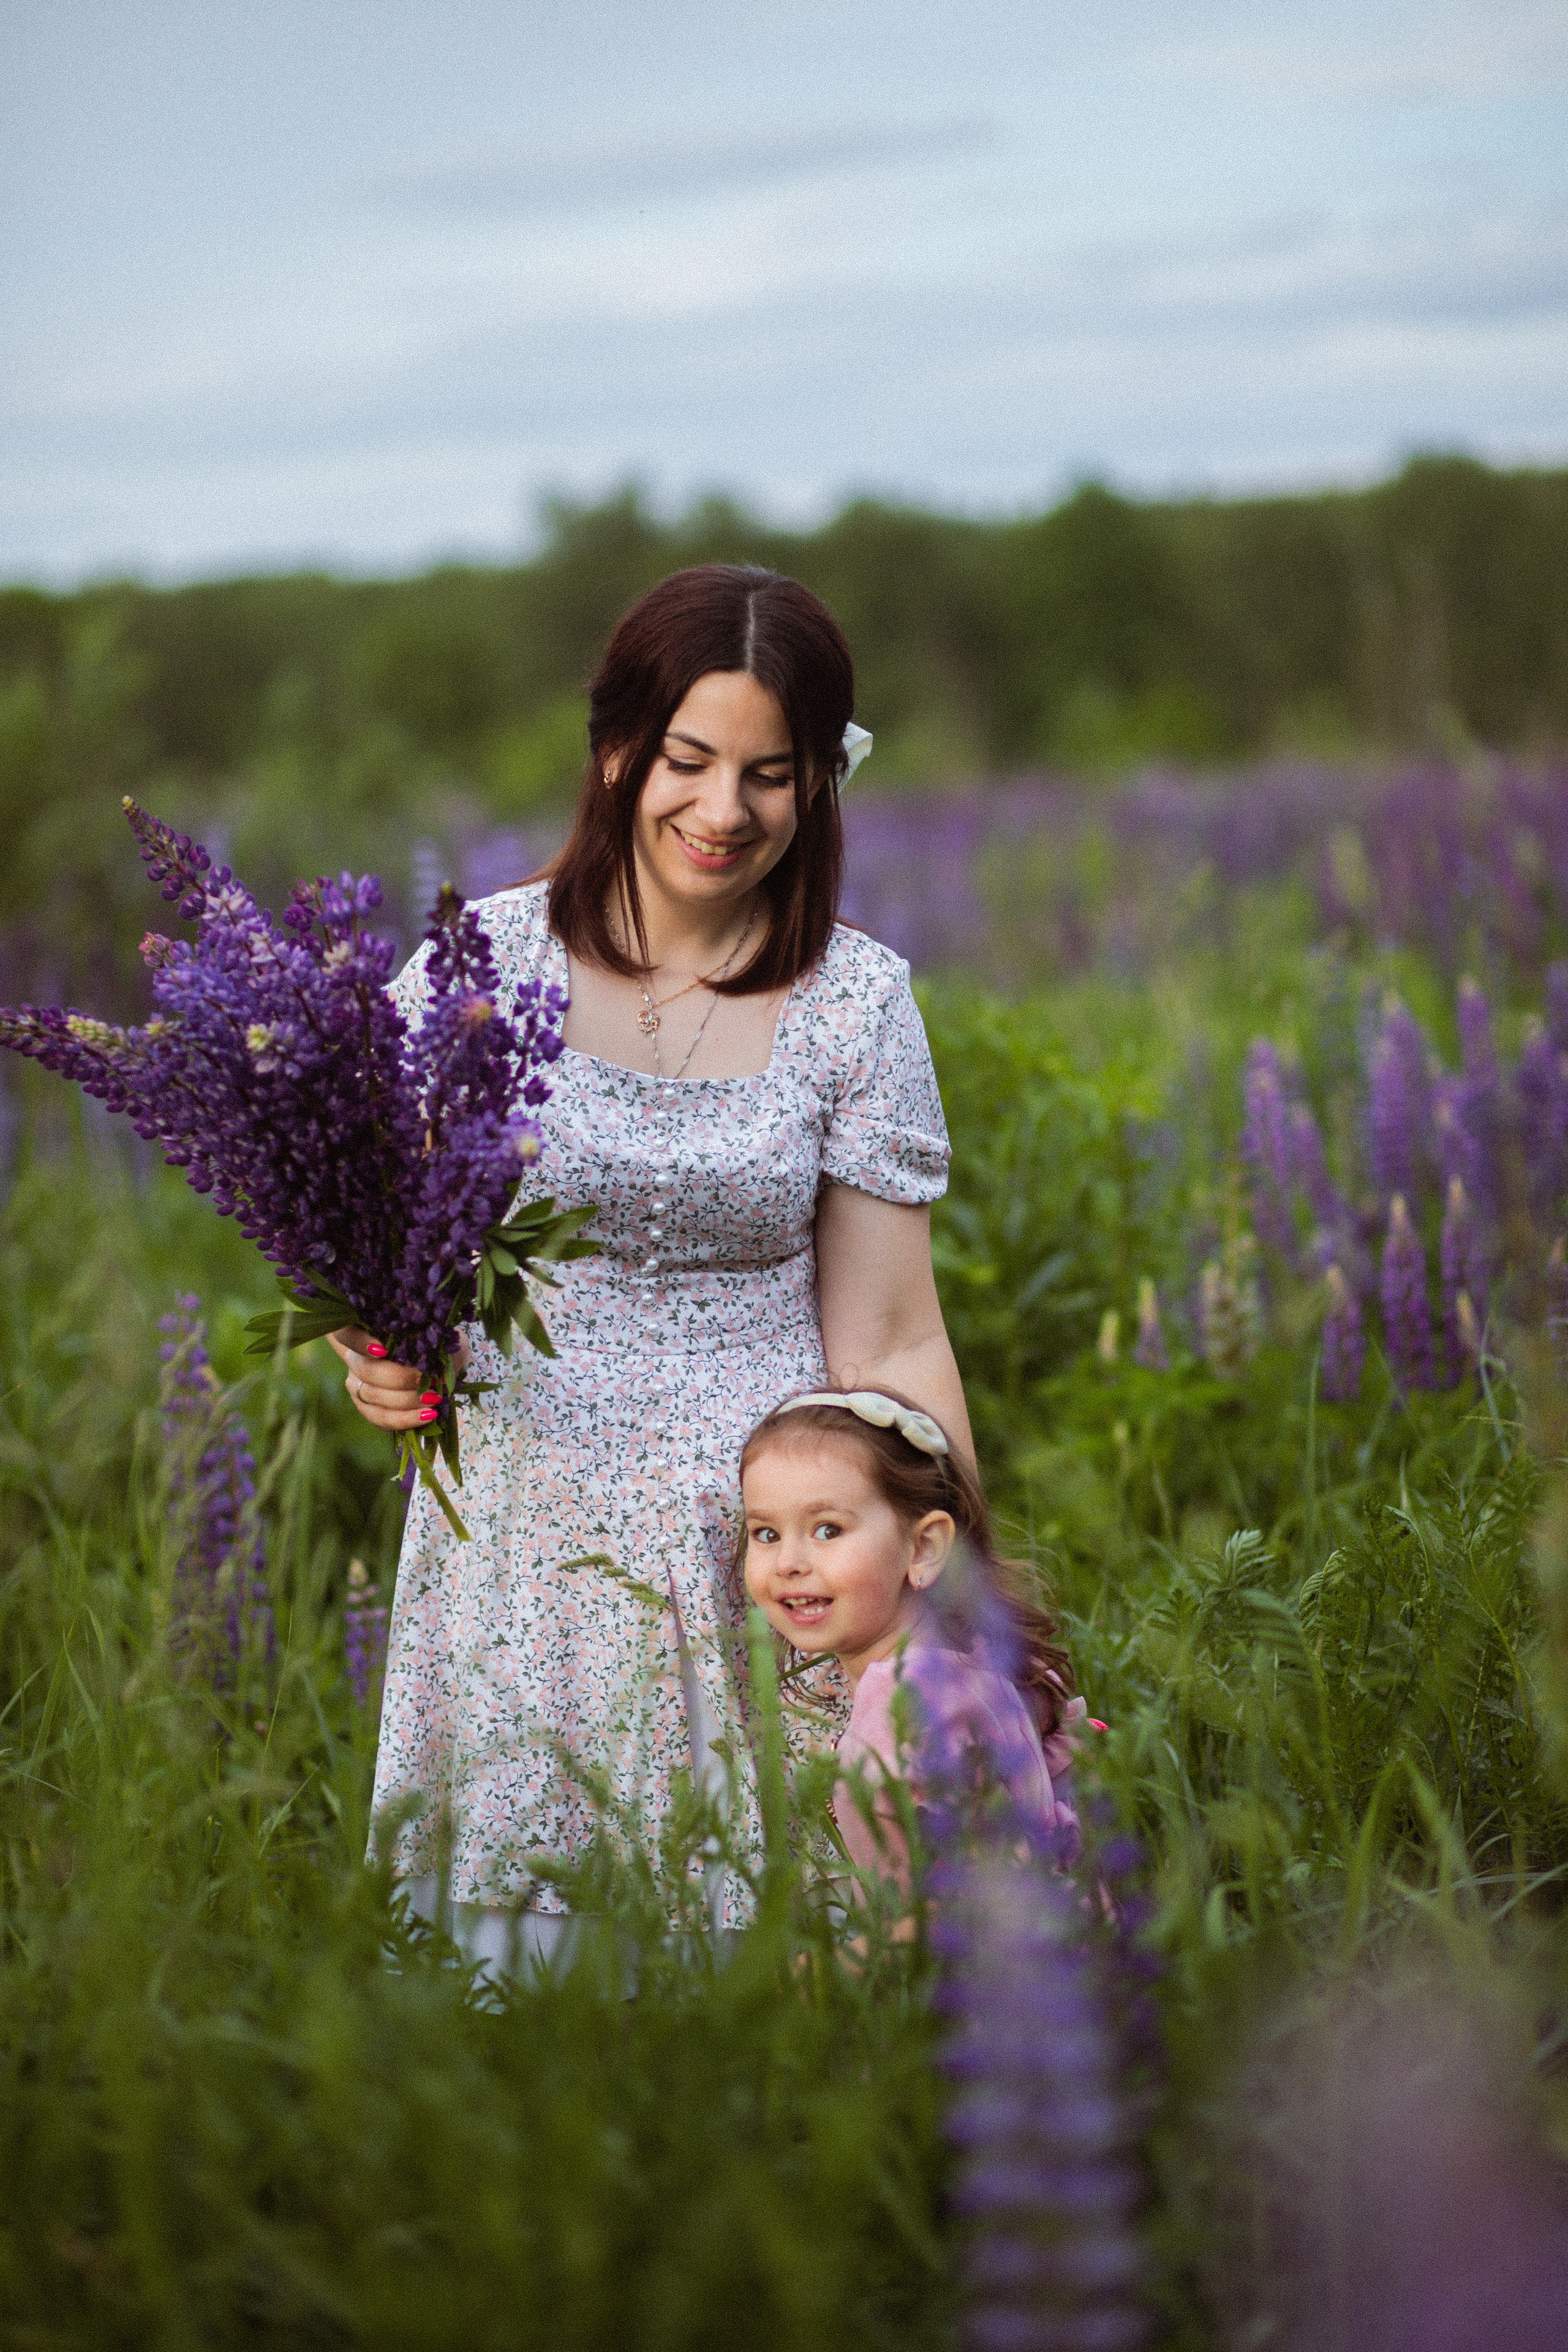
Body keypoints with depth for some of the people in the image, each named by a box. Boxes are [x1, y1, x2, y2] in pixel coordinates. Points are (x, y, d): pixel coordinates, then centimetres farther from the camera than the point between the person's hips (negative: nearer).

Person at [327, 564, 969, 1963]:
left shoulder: (856, 1000, -1)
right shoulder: (486, 960, -2)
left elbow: (888, 1346, 0)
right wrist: (374, 1352, -17)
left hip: (767, 1546, 0)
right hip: (530, 1538, 0)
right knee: (513, 1930, 4)